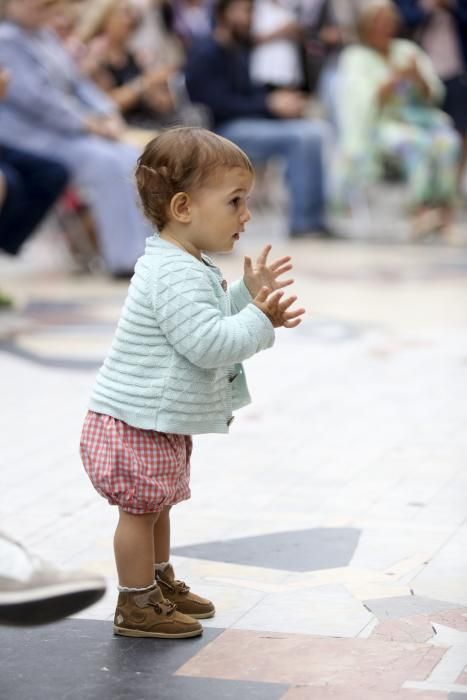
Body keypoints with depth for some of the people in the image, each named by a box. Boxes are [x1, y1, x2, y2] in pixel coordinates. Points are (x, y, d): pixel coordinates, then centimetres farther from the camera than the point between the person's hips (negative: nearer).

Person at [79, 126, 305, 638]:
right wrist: (260, 320, -21)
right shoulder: (176, 276, -26)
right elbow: (209, 343, -31)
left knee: (157, 503, 23)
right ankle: (137, 606, 10)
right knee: (140, 509, 0)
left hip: (160, 423, 11)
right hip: (136, 423, -11)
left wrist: (248, 295, 9)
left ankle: (162, 584, 39)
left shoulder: (188, 267, 10)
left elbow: (214, 323, 21)